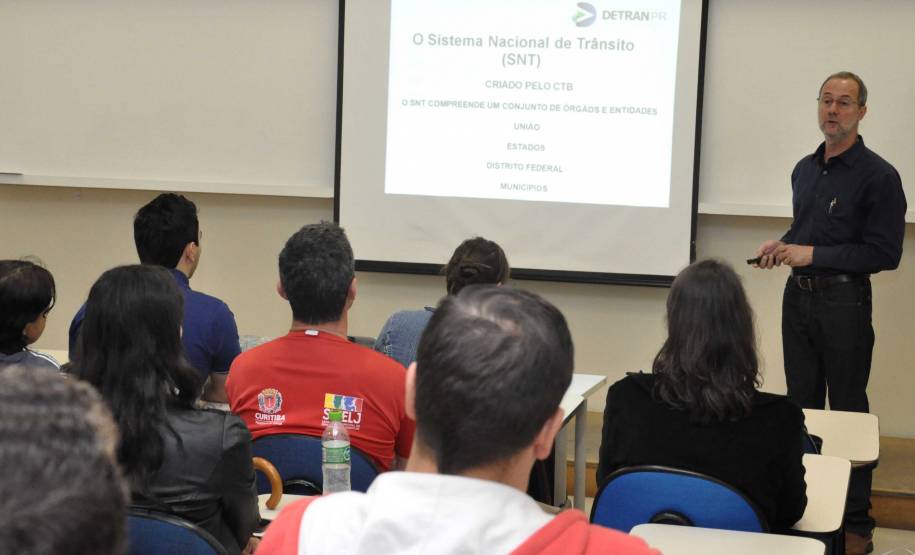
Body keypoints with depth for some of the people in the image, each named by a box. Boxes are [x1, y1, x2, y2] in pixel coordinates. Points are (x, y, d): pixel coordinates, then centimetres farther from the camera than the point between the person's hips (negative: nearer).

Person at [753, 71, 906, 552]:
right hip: (798, 296, 7)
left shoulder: (878, 176, -10)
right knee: (801, 404, 11)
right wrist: (782, 244, 3)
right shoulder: (805, 169, 12)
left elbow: (885, 253, -14)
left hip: (844, 301, -7)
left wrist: (813, 254, -17)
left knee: (847, 413, -1)